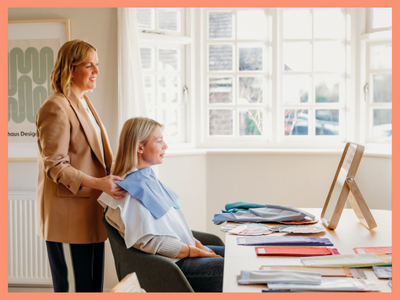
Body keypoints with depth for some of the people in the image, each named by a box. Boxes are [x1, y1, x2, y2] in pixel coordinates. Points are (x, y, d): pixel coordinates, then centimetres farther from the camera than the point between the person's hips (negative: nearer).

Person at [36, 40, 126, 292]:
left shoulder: (84, 103, 16)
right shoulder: (56, 108, -14)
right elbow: (55, 165, -19)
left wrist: (117, 173, 7)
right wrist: (97, 183, -29)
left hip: (91, 209, 9)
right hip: (68, 212, -9)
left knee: (94, 282, 15)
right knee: (79, 284, -2)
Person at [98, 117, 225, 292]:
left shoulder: (148, 177, 11)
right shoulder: (133, 192, -19)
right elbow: (152, 242, -23)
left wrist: (197, 245, 7)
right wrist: (195, 252, -17)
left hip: (187, 250, 10)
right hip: (172, 265, -10)